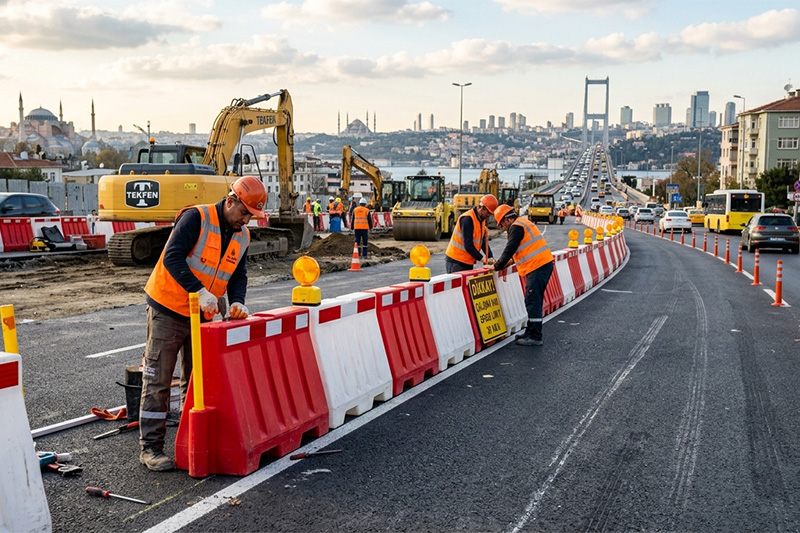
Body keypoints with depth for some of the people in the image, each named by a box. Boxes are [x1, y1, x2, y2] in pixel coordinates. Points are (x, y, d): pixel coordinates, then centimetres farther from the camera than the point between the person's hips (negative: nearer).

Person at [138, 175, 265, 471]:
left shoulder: (242, 236, 6)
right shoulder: (196, 218, -17)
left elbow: (238, 275, 10)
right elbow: (172, 258, -25)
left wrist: (237, 301, -10)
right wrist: (200, 291, -33)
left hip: (201, 315, 7)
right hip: (167, 310, -7)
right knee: (157, 380, 0)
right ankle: (150, 447, 7)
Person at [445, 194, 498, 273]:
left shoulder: (481, 219, 9)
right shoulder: (467, 219, -20)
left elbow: (484, 241, 10)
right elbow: (468, 245, -23)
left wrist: (489, 257, -3)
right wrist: (482, 258, -18)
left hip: (468, 262, 8)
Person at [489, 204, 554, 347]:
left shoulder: (516, 227, -9)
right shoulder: (524, 224, 22)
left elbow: (509, 250, -12)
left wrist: (497, 267, -3)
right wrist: (510, 261, 22)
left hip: (538, 267, -10)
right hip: (544, 264, 10)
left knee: (533, 302, -8)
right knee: (532, 301, 15)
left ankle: (535, 337, -7)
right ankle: (530, 332, 23)